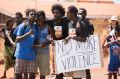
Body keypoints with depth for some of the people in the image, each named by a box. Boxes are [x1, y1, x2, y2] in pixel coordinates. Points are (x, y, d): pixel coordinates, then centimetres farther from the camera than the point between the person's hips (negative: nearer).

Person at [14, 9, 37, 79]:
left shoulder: (35, 27, 9)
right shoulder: (23, 26, -8)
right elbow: (17, 39, -15)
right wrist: (28, 33, -23)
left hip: (31, 54, 5)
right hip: (21, 54, -5)